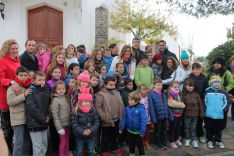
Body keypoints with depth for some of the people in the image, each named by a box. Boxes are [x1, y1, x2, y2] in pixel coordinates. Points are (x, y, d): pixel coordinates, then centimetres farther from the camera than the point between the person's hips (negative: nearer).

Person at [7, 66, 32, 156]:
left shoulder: (30, 86, 7)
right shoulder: (12, 87, -7)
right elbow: (10, 101, -18)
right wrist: (23, 95, -24)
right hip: (18, 118, -5)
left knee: (27, 141, 17)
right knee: (19, 142, -1)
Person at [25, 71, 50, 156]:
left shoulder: (46, 90, 8)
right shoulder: (31, 91, -11)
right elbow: (31, 107, -19)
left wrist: (48, 116, -1)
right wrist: (43, 118, -14)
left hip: (44, 123, 6)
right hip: (35, 123, -6)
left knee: (44, 145, 15)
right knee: (38, 146, 0)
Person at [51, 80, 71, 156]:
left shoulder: (65, 98, 7)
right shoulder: (55, 100, -12)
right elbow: (55, 116, -15)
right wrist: (59, 128, -16)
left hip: (68, 124, 6)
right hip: (62, 125, -6)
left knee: (67, 142, 16)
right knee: (63, 142, 3)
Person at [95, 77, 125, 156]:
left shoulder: (117, 93, 6)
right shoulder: (101, 94, -14)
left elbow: (121, 105, 11)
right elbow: (98, 107, -18)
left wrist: (121, 115, 3)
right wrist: (104, 117, -21)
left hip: (116, 119, 6)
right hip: (107, 121, -6)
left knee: (115, 135, 23)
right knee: (105, 136, 11)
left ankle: (114, 148, 43)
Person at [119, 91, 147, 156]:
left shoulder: (141, 109, -22)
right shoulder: (127, 108, -8)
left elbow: (143, 121, -20)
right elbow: (124, 119, 2)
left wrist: (142, 131, -20)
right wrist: (121, 128, 5)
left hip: (138, 131, -4)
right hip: (130, 130, 4)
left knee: (140, 144, 15)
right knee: (131, 143, 22)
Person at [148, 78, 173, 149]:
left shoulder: (164, 93, 4)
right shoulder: (151, 94, -13)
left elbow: (167, 105, 7)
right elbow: (151, 107, -15)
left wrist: (170, 115, 5)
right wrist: (153, 118, -17)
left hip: (165, 116, 5)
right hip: (157, 116, -5)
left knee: (164, 130, 19)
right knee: (157, 131, 14)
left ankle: (164, 143, 37)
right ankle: (158, 143, 33)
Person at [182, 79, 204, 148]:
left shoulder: (196, 94, -1)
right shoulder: (184, 95, -7)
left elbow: (200, 104, 3)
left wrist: (202, 113, 2)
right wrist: (182, 113, -9)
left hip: (195, 114, 1)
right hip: (187, 114, -1)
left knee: (193, 128, 10)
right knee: (187, 127, 11)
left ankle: (194, 140, 21)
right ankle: (187, 139, 27)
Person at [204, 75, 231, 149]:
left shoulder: (224, 92, 1)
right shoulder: (207, 91, -3)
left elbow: (227, 102, 5)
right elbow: (204, 101, 2)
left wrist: (223, 109, -5)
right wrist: (206, 109, -4)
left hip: (220, 115, 2)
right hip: (209, 115, -1)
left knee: (219, 129, 14)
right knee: (209, 129, 10)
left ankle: (218, 141, 31)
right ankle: (209, 141, 25)